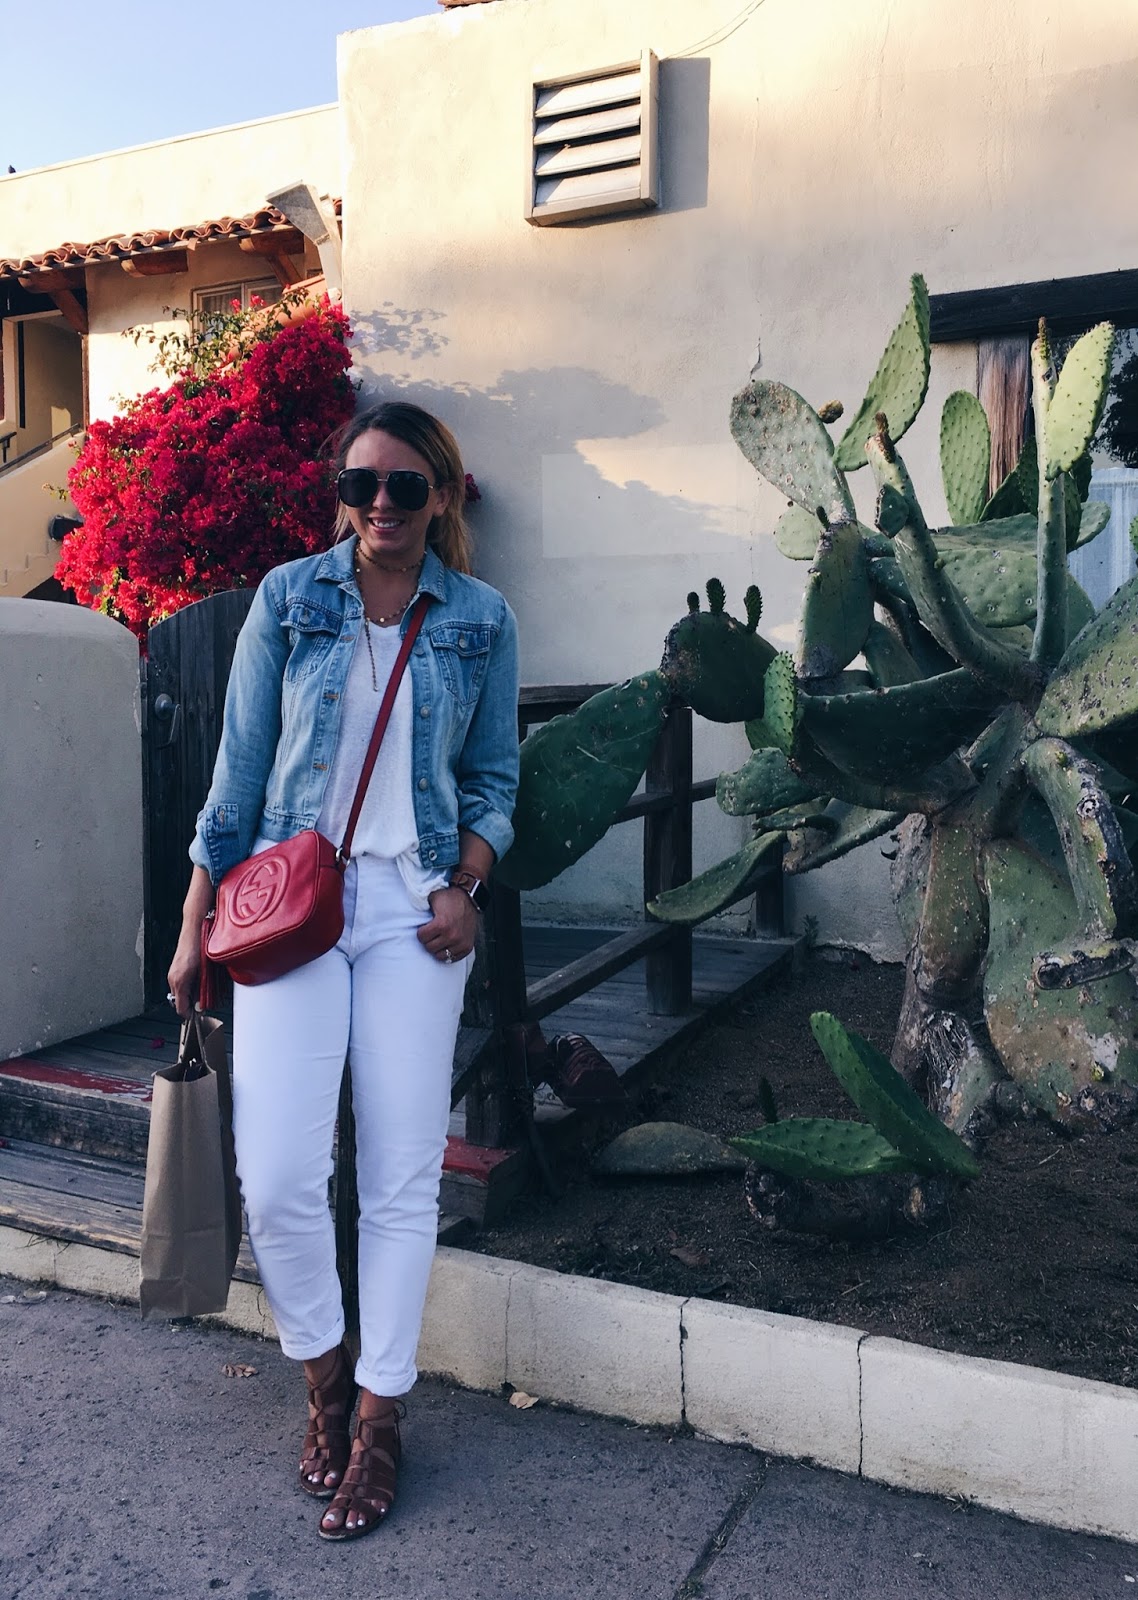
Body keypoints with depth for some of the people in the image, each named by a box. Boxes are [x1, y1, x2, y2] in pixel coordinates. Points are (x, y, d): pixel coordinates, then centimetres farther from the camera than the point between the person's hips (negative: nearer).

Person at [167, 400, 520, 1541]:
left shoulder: (480, 620, 6)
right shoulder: (289, 597, 4)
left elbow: (494, 779, 12)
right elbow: (239, 767, 6)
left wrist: (466, 885, -5)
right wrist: (196, 922, 5)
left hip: (415, 910, 0)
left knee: (403, 1176, 2)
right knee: (275, 1177, -6)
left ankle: (378, 1418, 22)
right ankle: (324, 1377, 23)